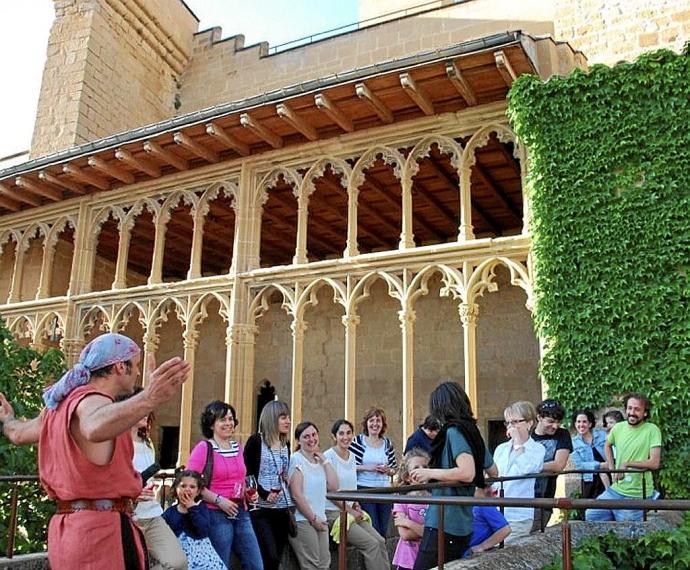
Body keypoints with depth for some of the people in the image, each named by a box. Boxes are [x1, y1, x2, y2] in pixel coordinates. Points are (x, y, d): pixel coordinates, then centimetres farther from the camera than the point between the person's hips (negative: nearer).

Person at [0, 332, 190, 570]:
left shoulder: (63, 404, 15)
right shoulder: (93, 401, -15)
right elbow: (95, 428, -41)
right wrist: (147, 399, -58)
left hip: (68, 527, 10)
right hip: (101, 528, -10)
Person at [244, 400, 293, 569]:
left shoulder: (285, 445, 13)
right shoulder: (256, 441, -6)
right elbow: (247, 474, -10)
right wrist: (264, 494, -16)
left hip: (282, 509, 6)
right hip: (261, 508, -6)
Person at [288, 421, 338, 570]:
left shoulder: (319, 461, 13)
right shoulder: (296, 459, -9)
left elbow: (333, 486, 3)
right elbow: (297, 495, -14)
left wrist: (324, 460, 3)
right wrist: (313, 519, -10)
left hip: (320, 520, 7)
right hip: (302, 520, -7)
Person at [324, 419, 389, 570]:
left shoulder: (352, 457, 12)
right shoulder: (329, 456, -11)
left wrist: (357, 506, 3)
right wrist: (351, 511, -11)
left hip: (352, 511, 7)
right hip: (334, 513, -7)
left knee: (380, 541, -8)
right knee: (372, 544, -17)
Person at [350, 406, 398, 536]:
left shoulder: (388, 444, 11)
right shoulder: (358, 441, -2)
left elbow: (394, 469, 16)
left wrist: (388, 470, -5)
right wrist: (366, 468, -15)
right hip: (364, 489, -4)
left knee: (383, 531, 9)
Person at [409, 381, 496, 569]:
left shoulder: (454, 431, -14)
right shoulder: (473, 433, 12)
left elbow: (467, 473, -26)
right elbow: (493, 472, 23)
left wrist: (430, 472, -16)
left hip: (443, 525, -9)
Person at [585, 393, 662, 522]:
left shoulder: (652, 430, -11)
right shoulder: (618, 427, 4)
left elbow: (654, 463, -16)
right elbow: (608, 445, 24)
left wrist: (626, 464, -17)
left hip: (637, 495, -5)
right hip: (616, 489, 5)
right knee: (591, 515, 6)